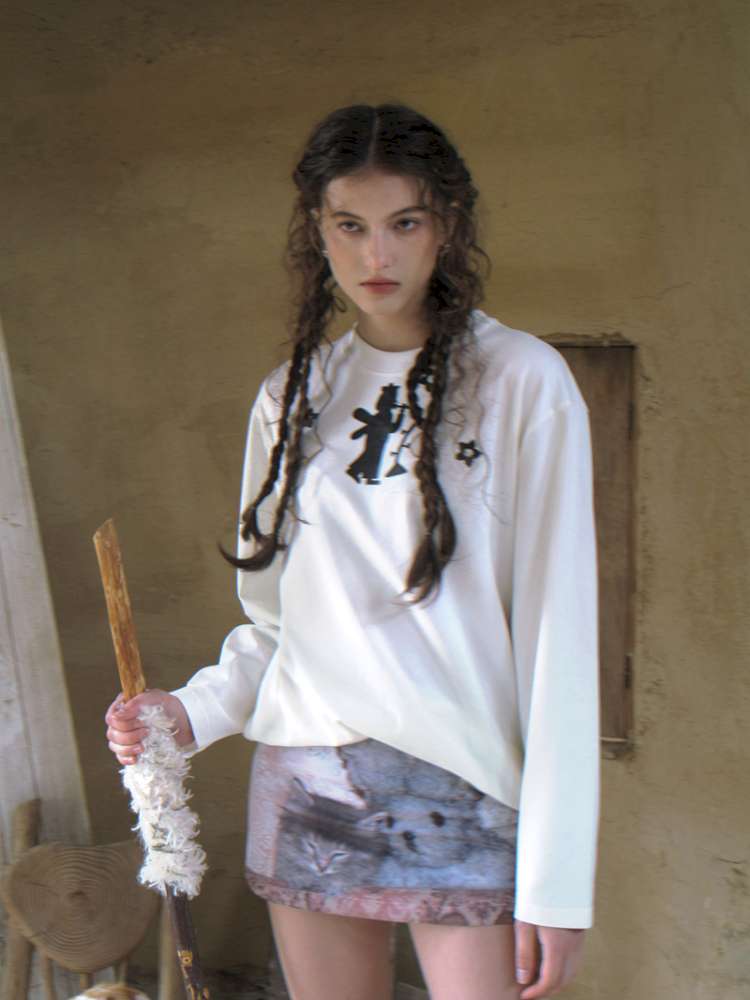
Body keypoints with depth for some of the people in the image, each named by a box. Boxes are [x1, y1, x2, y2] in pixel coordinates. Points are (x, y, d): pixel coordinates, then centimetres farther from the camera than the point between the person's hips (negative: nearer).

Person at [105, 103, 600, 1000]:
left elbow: (557, 629, -9)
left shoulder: (520, 379, -5)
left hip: (462, 785, -4)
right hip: (302, 783, 4)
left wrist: (555, 877, -12)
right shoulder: (291, 397, 9)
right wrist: (195, 710, -4)